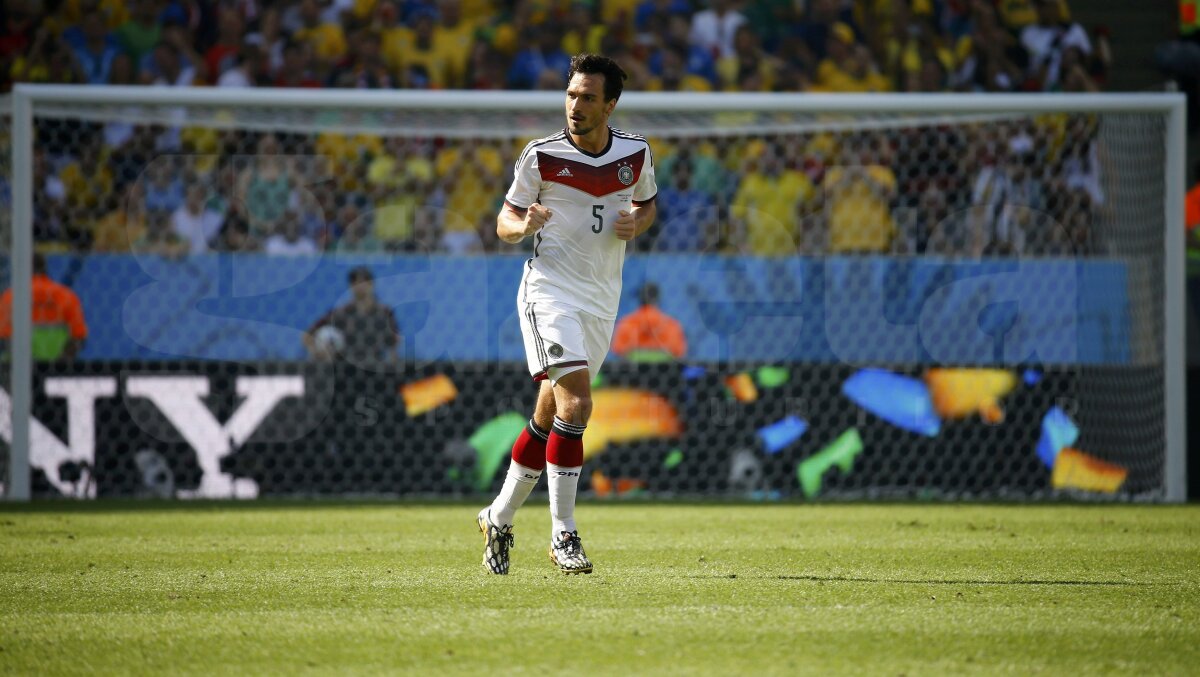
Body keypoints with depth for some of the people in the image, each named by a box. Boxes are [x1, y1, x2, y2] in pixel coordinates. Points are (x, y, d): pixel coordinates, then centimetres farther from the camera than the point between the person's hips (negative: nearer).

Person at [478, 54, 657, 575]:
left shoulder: (636, 153, 3)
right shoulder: (541, 156, -7)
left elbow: (647, 203, 21)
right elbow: (504, 222, 1)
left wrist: (635, 223, -2)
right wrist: (523, 224, -22)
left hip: (602, 302, 5)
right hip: (550, 291, -4)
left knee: (549, 420, 11)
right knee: (575, 403, -21)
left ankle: (499, 518, 28)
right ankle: (562, 535, -16)